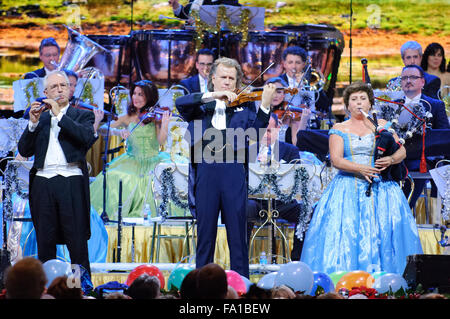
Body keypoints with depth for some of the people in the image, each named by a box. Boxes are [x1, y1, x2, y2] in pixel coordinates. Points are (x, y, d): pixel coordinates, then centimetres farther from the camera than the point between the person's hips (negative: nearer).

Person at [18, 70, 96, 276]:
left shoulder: (83, 116, 9)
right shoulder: (40, 119, 18)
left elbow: (87, 138, -11)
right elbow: (24, 151, 11)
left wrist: (59, 115, -9)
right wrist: (33, 123, -4)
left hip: (72, 183, -3)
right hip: (43, 183, 3)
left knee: (77, 244, -5)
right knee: (45, 243, 4)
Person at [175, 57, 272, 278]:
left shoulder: (244, 106, 12)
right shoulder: (200, 105, 13)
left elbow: (254, 130, -4)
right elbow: (180, 103, -7)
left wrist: (265, 105, -19)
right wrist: (212, 95, -16)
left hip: (234, 171, -1)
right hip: (206, 171, 1)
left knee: (237, 230, 0)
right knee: (205, 231, 5)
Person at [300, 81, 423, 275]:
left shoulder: (382, 126, 12)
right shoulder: (339, 130, 9)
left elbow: (402, 151, 8)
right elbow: (336, 159, -3)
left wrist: (391, 159, -15)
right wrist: (360, 168, -18)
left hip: (379, 186, 1)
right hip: (348, 188, 0)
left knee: (384, 231, -12)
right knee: (345, 233, -13)